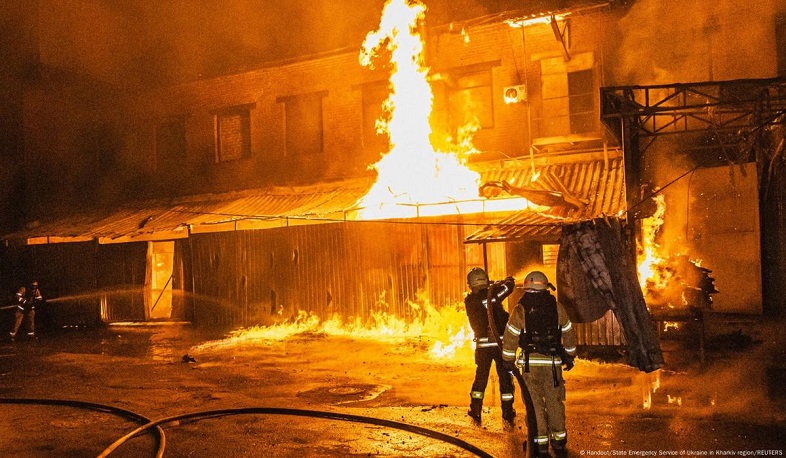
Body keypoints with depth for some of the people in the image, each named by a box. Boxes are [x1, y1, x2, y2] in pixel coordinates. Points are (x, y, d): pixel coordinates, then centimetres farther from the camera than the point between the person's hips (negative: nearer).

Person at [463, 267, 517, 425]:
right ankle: (508, 414, 12)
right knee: (505, 378, 9)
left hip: (482, 345, 3)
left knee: (480, 378, 16)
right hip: (500, 342, -3)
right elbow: (509, 285, 1)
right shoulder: (492, 295, -12)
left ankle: (475, 412, 17)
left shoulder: (469, 301, -1)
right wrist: (508, 280, 23)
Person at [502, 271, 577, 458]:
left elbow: (510, 337, -5)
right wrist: (570, 356, 22)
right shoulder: (557, 307, 3)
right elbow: (569, 334, 10)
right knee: (555, 402, 14)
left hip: (530, 363, -3)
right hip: (553, 363, 3)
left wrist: (508, 360, 5)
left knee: (535, 404, 3)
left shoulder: (521, 309, -5)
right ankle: (559, 442, 21)